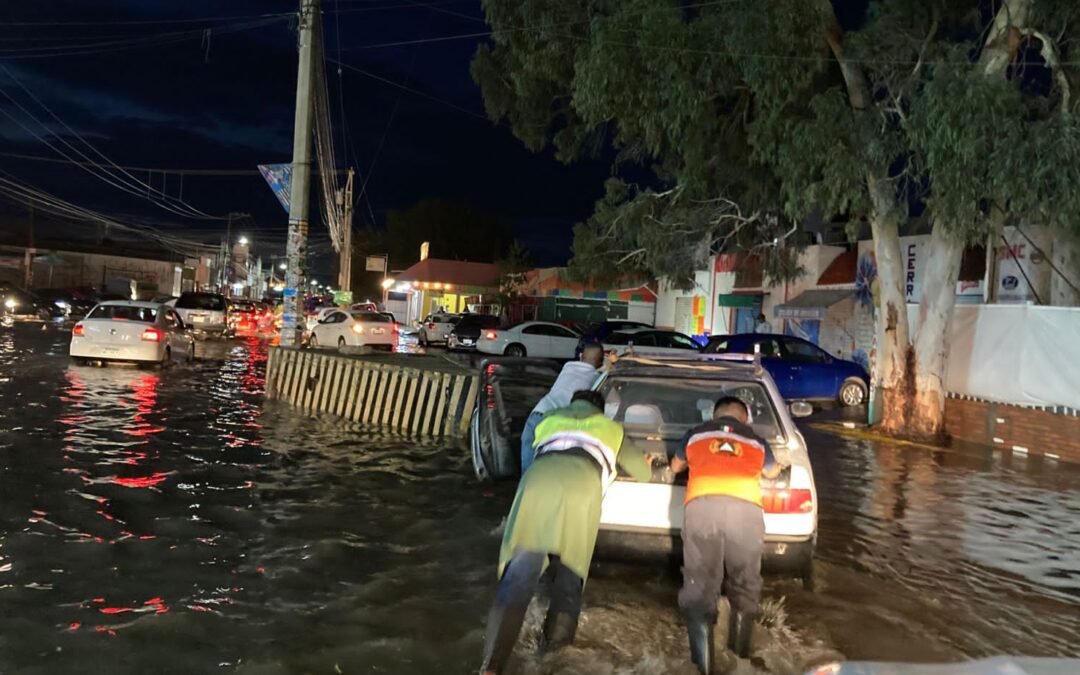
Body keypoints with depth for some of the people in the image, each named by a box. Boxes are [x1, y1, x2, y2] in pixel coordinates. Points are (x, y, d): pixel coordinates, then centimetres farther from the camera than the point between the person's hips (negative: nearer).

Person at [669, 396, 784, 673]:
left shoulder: (696, 434, 28)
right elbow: (773, 472, 50)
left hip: (702, 504, -1)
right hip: (745, 506, 1)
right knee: (745, 580, 20)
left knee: (699, 582, 5)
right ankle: (740, 646, 35)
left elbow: (676, 466, 47)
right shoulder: (756, 440, 29)